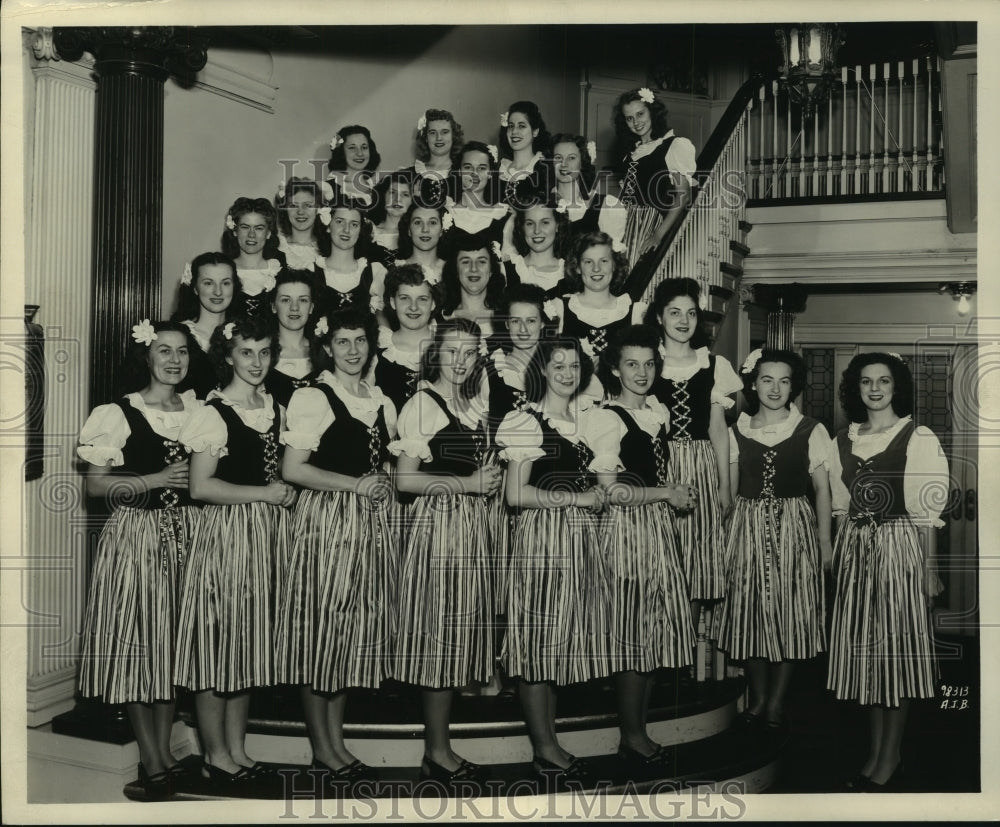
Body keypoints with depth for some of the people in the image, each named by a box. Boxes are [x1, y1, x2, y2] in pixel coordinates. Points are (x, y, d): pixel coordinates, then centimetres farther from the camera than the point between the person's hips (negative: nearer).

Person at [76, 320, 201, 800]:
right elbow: (96, 485, -9)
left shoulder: (197, 409, 10)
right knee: (138, 639, -3)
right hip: (136, 533, -4)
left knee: (177, 641, 7)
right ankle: (153, 764, 4)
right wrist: (153, 480, -17)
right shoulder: (119, 414, -4)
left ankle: (164, 754, 17)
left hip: (187, 534, 4)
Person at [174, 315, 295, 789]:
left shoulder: (275, 409, 11)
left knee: (250, 642, 12)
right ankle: (215, 754, 11)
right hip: (226, 534, -7)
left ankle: (237, 747, 22)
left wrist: (287, 492, 5)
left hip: (269, 533, 7)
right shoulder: (214, 413, -10)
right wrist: (264, 493, -13)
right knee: (220, 637, -1)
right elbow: (201, 486, -15)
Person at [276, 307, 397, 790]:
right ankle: (322, 749, 9)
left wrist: (383, 483, 4)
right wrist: (355, 484, -13)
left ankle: (336, 742, 20)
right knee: (321, 628, -2)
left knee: (355, 630, 10)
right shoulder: (312, 397, -5)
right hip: (325, 521, -6)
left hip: (371, 524, 7)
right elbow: (293, 468, -12)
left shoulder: (381, 403, 15)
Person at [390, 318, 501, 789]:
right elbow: (405, 480, -13)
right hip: (437, 524, -8)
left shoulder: (474, 406, 16)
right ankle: (437, 752, 3)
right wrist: (468, 482, -14)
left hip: (472, 524, 8)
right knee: (441, 631, -5)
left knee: (460, 632, 9)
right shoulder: (421, 404, -8)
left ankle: (439, 748, 16)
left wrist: (488, 476, 9)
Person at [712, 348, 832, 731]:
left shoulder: (811, 431, -1)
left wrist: (824, 539, -5)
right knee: (749, 609, 4)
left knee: (790, 611, 0)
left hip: (794, 527, -2)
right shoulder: (737, 432, 5)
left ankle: (776, 701, 11)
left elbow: (822, 488, 0)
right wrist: (726, 534, 4)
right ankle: (757, 697, 18)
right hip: (746, 526, 2)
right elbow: (730, 489, 8)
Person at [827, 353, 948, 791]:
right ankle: (877, 753, 20)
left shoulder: (919, 438, -5)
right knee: (863, 651, 8)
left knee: (896, 650, 0)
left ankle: (887, 763, 8)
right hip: (854, 552, 5)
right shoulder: (843, 441, 10)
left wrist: (929, 567, -11)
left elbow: (928, 510, -8)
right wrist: (837, 558, 9)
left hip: (900, 547, -5)